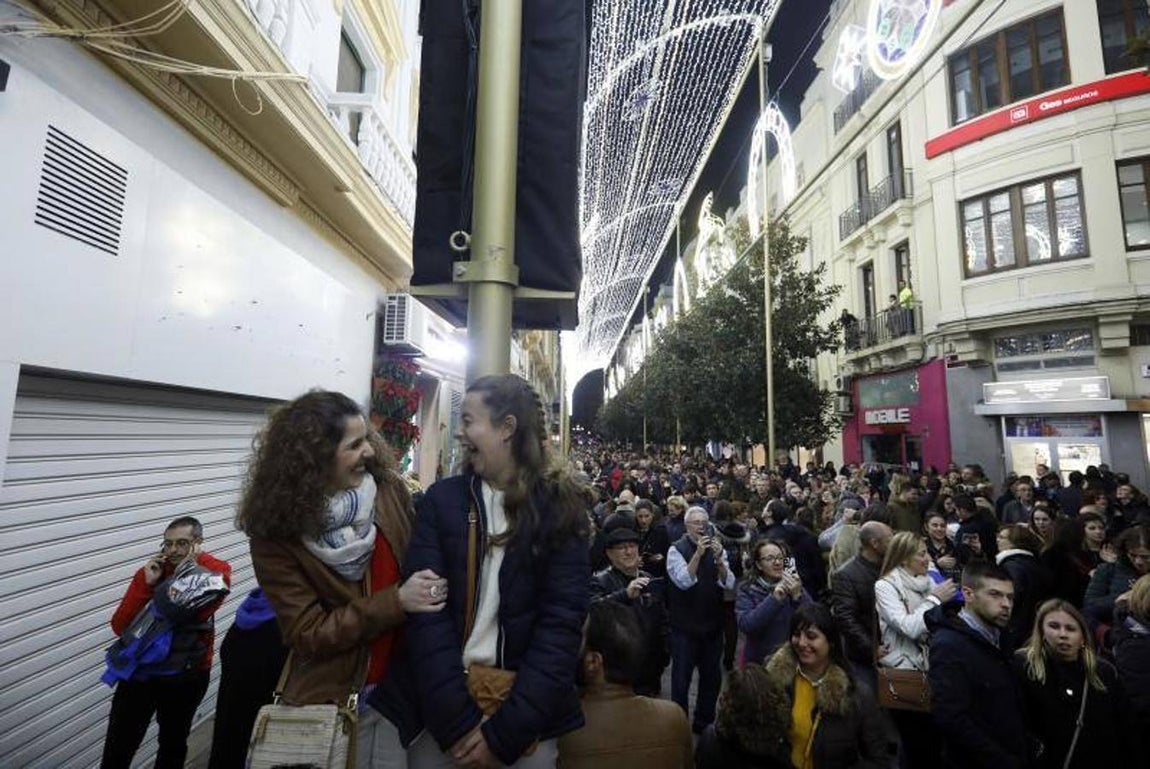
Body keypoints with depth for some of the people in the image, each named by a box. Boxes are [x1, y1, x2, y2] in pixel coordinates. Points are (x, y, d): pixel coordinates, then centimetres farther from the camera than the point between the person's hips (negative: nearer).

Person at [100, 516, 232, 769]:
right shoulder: (149, 571, -3)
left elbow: (195, 613, -25)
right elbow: (119, 626, -8)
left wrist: (188, 567, -20)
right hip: (140, 671, 2)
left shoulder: (217, 571, -10)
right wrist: (146, 583, -18)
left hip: (185, 674, -1)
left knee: (173, 744, 17)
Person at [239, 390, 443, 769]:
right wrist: (396, 602, -25)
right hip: (333, 697, -2)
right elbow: (308, 634, -15)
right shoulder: (276, 534, -14)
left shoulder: (389, 489, -10)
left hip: (403, 684, 2)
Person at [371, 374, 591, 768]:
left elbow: (562, 622, -11)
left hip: (526, 711, -1)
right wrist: (457, 720, -15)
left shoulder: (562, 509, -8)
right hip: (440, 707, 1)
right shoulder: (441, 499, -4)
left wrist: (505, 730, -14)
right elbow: (426, 610, -10)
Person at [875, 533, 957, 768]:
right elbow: (909, 628, -19)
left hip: (930, 667, 5)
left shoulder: (928, 581, 7)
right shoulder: (885, 586, -11)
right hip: (904, 671, -5)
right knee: (917, 745, 2)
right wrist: (935, 599, -14)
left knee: (937, 742, 9)